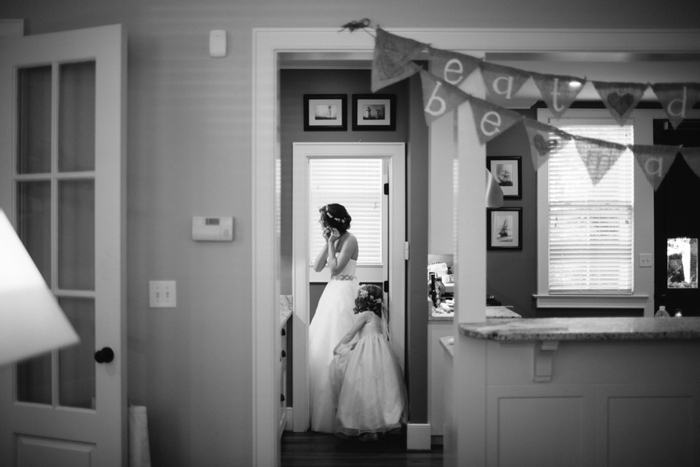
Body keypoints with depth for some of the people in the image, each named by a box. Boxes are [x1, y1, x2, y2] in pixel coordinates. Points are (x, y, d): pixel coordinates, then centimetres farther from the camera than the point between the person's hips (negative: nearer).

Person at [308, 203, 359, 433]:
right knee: (322, 345, 11)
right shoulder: (334, 240, 11)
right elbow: (317, 267, 6)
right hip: (332, 292, 9)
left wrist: (331, 243, -12)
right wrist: (328, 243, -1)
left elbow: (335, 268, -16)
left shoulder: (350, 240, -12)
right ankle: (321, 406, 22)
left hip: (344, 294, -9)